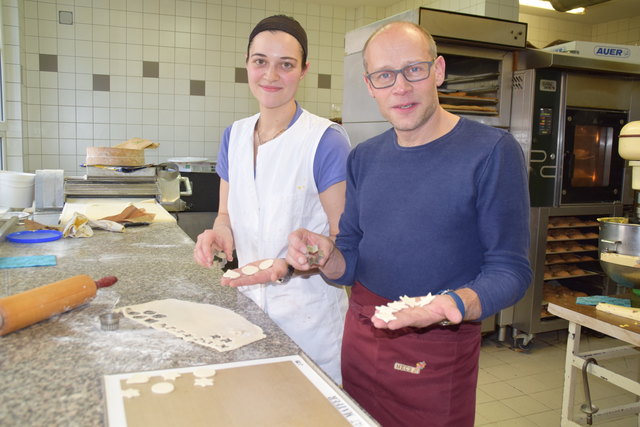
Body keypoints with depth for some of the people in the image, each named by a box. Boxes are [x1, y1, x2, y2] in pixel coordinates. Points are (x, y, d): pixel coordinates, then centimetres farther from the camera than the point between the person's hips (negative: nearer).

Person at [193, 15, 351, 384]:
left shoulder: (327, 141, -15)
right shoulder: (234, 136, 3)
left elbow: (341, 240, -13)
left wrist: (289, 265, -30)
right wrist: (220, 233, -10)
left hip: (308, 313, -5)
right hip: (248, 300, 5)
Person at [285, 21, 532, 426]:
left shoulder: (493, 151, -12)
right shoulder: (364, 158, 3)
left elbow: (510, 270, -13)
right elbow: (351, 264, 7)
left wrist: (455, 305, -31)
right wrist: (325, 256, -15)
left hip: (438, 353, -4)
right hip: (360, 338, 5)